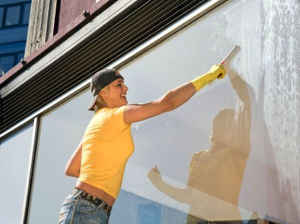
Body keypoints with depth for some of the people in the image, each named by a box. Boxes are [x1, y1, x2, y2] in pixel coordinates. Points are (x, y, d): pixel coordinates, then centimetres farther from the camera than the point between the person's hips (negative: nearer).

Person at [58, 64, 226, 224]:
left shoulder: (98, 121, 20)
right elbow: (167, 103, -15)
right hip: (85, 211, -10)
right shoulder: (114, 115, -7)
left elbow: (71, 170, 23)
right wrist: (210, 75, -6)